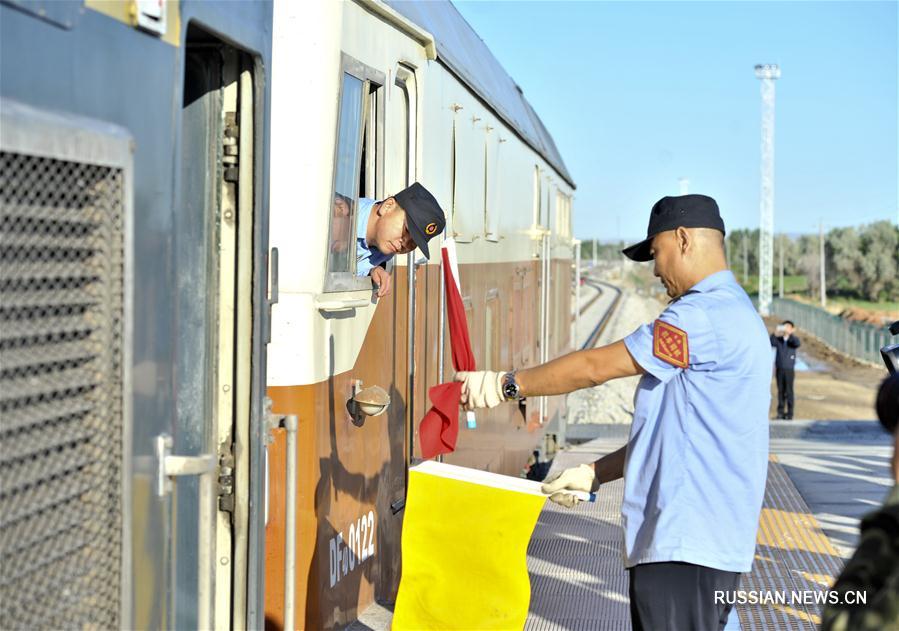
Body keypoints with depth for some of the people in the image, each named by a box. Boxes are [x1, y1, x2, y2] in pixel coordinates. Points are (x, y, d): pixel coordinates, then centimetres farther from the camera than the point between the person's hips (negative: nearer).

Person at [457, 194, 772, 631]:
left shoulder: (707, 314, -14)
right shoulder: (728, 313, 20)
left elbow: (596, 367, -13)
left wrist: (505, 384, -3)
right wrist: (593, 475, 18)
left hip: (688, 546, -10)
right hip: (689, 540, 10)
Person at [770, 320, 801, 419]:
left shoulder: (792, 340, 1)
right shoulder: (778, 340, 4)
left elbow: (798, 343, -21)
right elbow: (771, 343, -15)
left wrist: (790, 334, -33)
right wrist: (775, 334, -32)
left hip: (789, 369, -2)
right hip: (779, 369, 2)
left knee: (789, 391, -2)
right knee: (780, 391, 6)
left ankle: (789, 413, 3)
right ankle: (780, 412, 12)